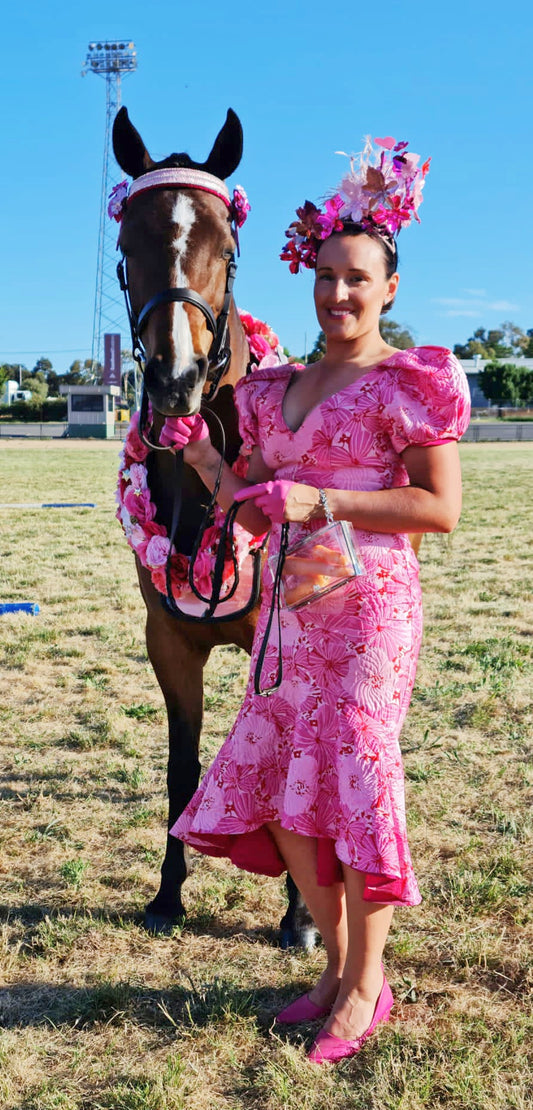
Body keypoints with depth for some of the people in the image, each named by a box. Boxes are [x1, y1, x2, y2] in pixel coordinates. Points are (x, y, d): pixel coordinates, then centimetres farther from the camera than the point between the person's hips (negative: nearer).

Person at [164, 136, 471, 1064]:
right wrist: (192, 449, 2)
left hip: (366, 604, -7)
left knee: (350, 778, -3)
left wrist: (320, 500, -18)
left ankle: (366, 986, 16)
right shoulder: (280, 386, 15)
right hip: (290, 605, 7)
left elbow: (442, 508, -13)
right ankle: (337, 964, 26)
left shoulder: (407, 382, -6)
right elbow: (251, 506, 16)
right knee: (274, 784, 8)